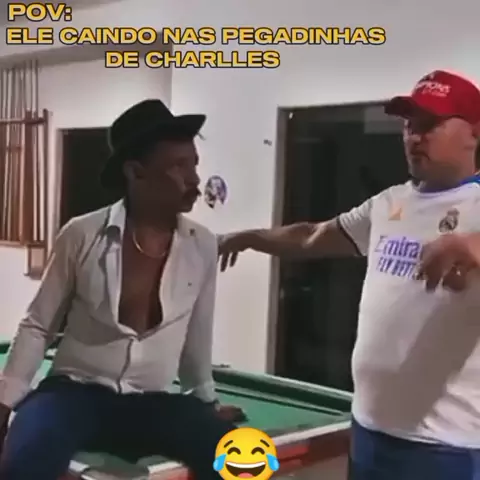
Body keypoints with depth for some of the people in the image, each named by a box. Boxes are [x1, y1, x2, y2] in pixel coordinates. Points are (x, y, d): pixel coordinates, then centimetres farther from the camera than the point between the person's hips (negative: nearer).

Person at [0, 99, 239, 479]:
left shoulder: (203, 246, -2)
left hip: (152, 404, 3)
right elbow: (37, 327, 1)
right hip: (75, 392, -2)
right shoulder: (83, 235, -8)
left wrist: (206, 399, 23)